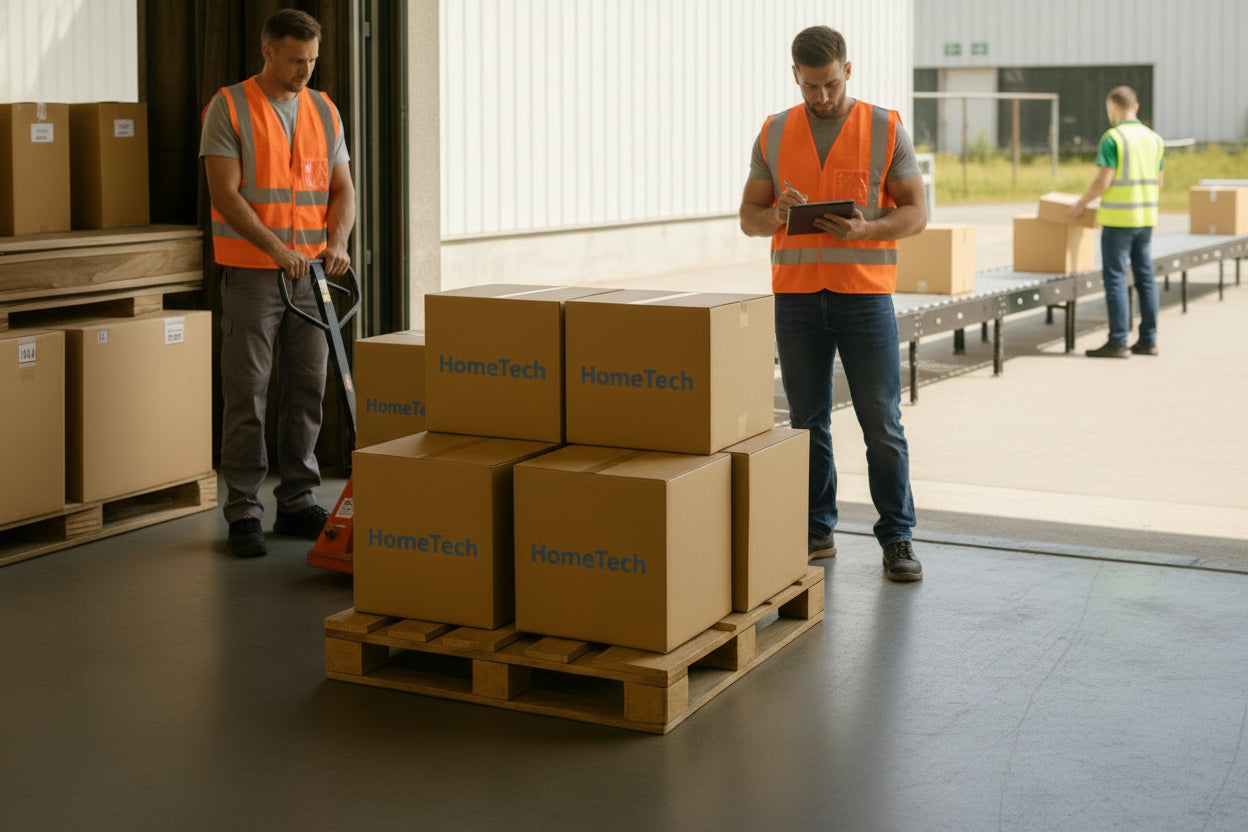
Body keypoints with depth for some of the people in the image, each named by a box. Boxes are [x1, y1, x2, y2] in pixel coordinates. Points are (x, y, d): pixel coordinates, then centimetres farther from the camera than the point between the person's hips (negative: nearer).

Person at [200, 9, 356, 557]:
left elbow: (342, 187, 10)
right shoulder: (229, 108, -5)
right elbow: (225, 193, -13)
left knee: (307, 390, 8)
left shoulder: (323, 111, 11)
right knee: (246, 393, -2)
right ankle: (243, 511, 4)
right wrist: (275, 247, -23)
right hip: (251, 271, -5)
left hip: (312, 270, 5)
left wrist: (337, 241, -9)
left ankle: (298, 501, 18)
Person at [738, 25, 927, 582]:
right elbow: (749, 217, 9)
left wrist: (864, 228, -20)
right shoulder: (774, 134, 7)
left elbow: (915, 213, -1)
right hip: (796, 296, 2)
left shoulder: (886, 129, 0)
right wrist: (778, 216, -14)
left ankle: (897, 538, 8)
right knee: (808, 421, 7)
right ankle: (816, 532, 17)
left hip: (865, 293, -2)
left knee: (882, 422, -1)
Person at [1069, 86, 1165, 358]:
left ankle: (1118, 343, -5)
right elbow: (1158, 182, 14)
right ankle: (1148, 340, 13)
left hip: (1118, 219, -7)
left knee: (1115, 278, -4)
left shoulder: (1113, 138, -12)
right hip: (1146, 217, 7)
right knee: (1145, 277, 9)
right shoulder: (1154, 138, 10)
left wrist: (1080, 204, -3)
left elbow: (1103, 182, -17)